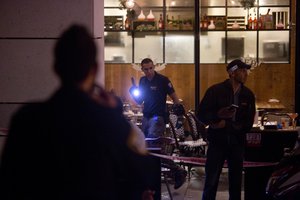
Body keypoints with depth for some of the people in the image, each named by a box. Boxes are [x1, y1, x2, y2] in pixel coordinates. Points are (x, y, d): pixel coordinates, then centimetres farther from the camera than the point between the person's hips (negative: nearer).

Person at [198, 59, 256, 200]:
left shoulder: (248, 94, 5)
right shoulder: (215, 91, -3)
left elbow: (248, 122, 4)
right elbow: (202, 114, -3)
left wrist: (227, 125, -10)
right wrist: (218, 115, -21)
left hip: (237, 142, 3)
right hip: (217, 141, -3)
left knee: (236, 181, 8)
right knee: (211, 181, -2)